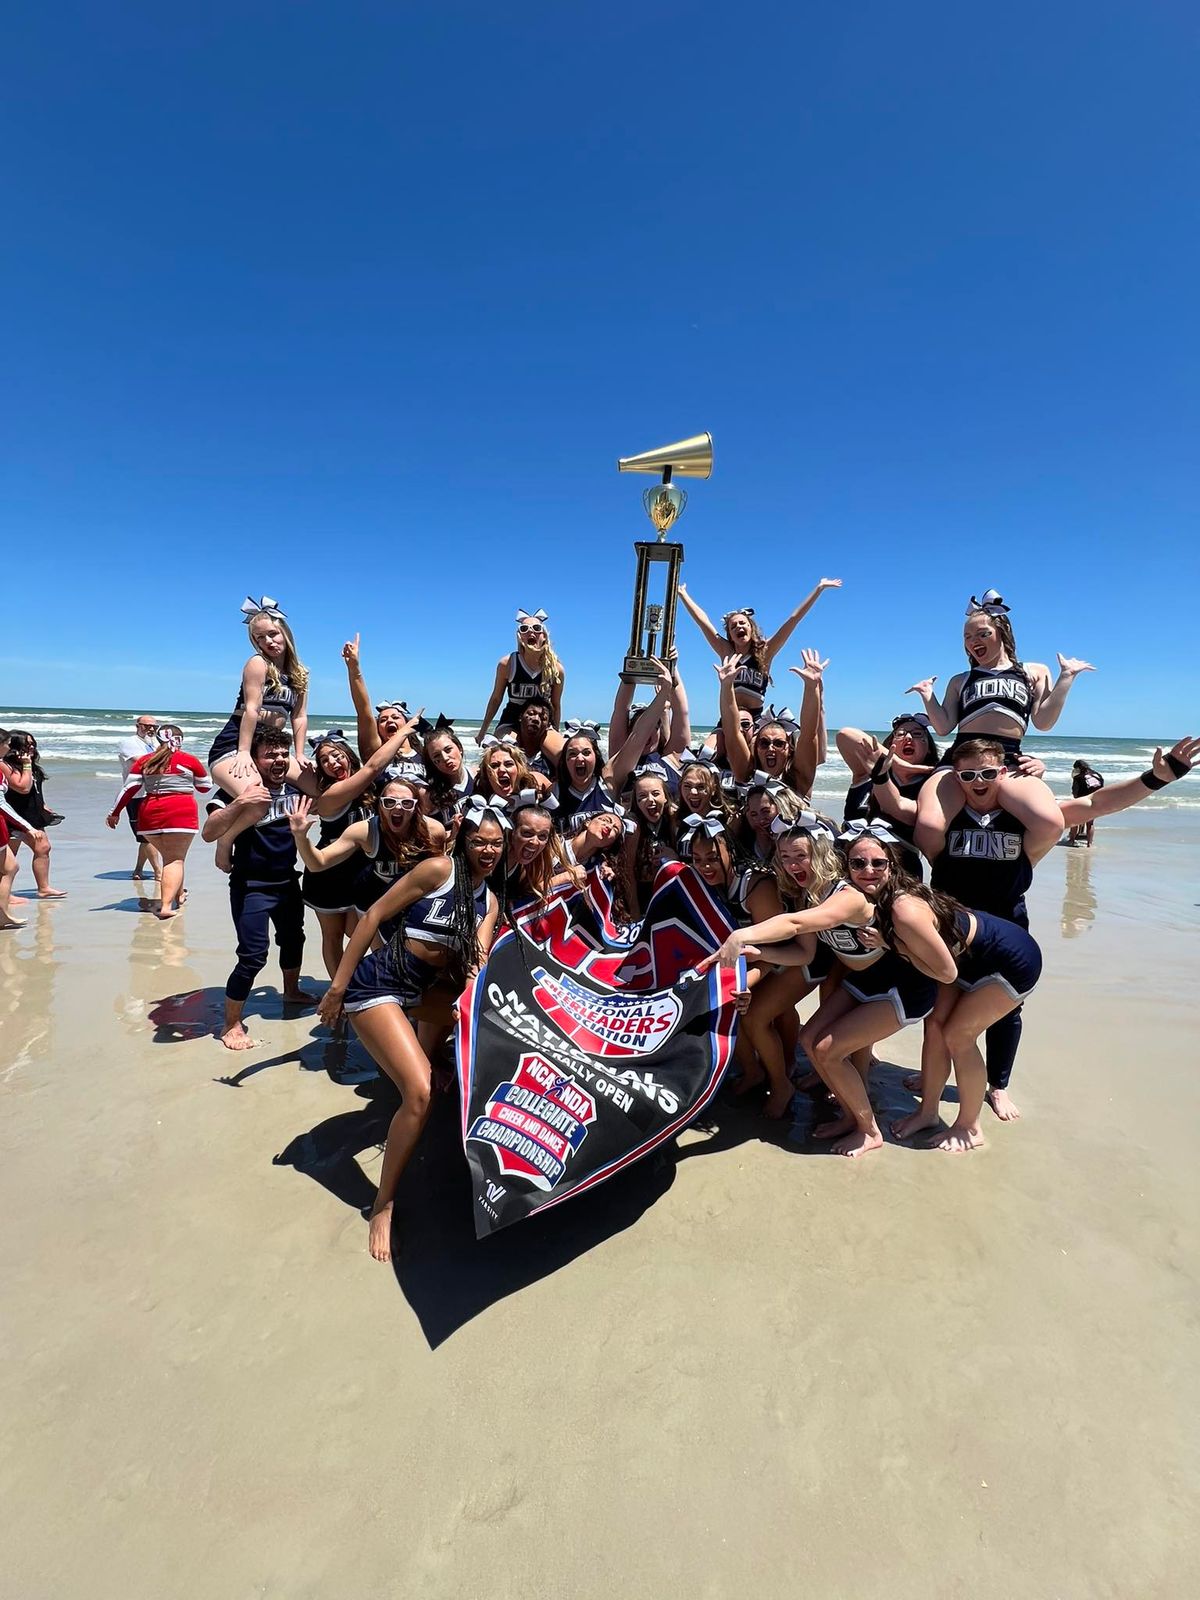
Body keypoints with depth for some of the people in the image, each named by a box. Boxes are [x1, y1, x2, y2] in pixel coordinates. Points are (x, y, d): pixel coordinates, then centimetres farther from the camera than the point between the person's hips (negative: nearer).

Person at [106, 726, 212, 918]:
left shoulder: (144, 762, 9)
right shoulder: (188, 760, 1)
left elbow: (128, 789, 5)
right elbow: (205, 787, 12)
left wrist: (114, 813, 13)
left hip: (150, 813, 4)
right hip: (180, 813, -4)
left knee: (169, 856, 21)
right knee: (175, 859, -4)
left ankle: (178, 894, 36)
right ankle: (166, 906, -17)